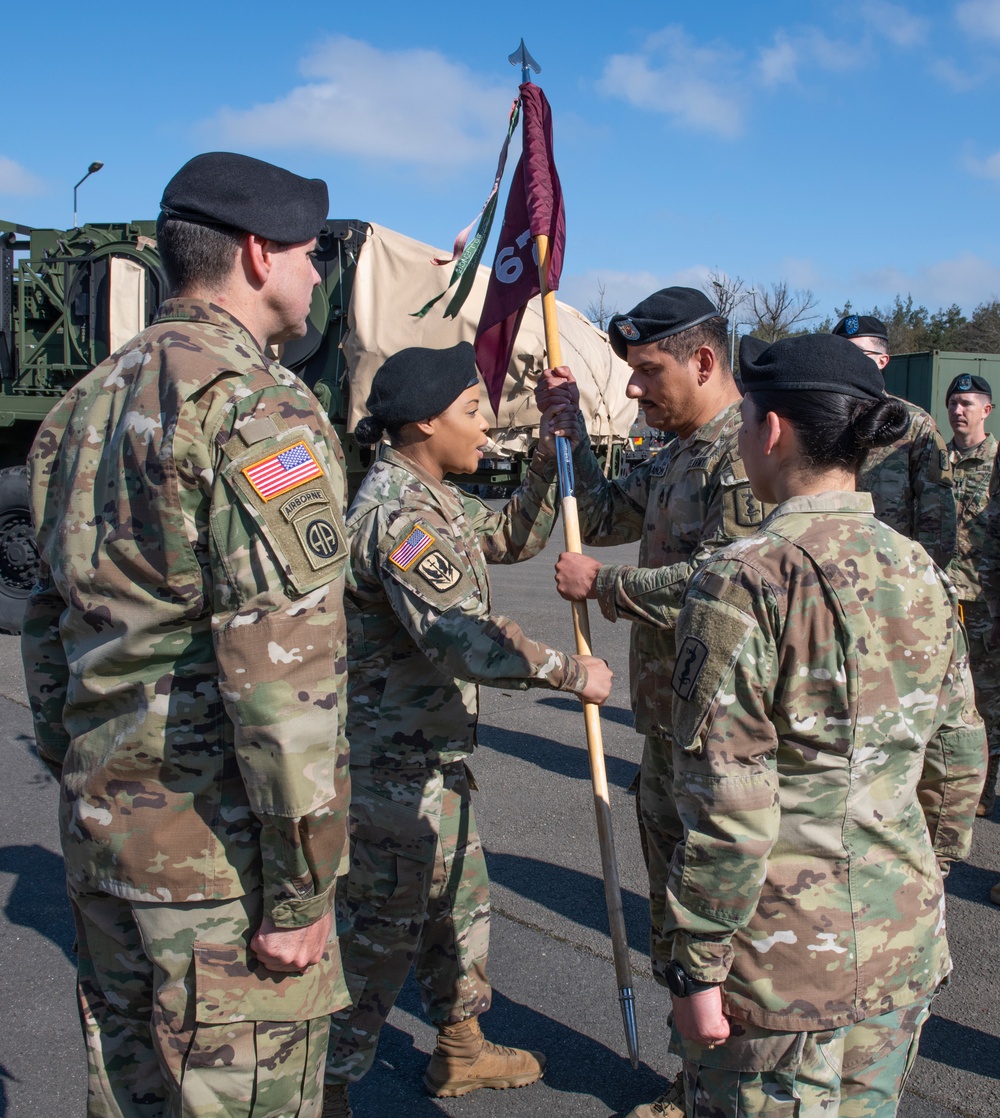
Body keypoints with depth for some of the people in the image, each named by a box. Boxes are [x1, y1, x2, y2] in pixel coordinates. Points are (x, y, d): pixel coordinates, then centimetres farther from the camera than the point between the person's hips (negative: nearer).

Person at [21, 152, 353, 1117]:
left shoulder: (85, 404, 12)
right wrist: (299, 885, -18)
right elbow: (280, 662, -23)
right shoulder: (256, 408, -16)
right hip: (218, 853, -8)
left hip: (101, 832, 9)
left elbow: (49, 626, 16)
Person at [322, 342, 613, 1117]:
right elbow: (465, 640, -31)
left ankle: (461, 1049, 41)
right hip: (394, 764, -11)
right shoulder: (399, 512, -24)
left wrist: (551, 451, 9)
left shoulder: (436, 499, 9)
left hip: (433, 755, 11)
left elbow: (515, 538, 21)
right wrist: (573, 673, -21)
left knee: (459, 901, 23)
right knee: (382, 933, 1)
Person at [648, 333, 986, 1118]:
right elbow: (959, 761, 10)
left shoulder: (744, 581, -18)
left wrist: (698, 966, -11)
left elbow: (730, 804, -20)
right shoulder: (920, 573, 1)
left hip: (783, 949, -6)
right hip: (904, 937, 6)